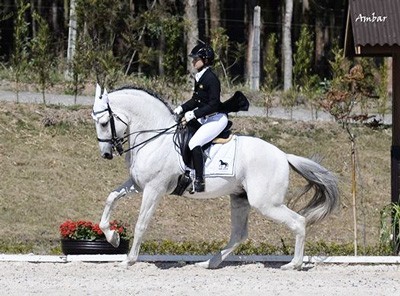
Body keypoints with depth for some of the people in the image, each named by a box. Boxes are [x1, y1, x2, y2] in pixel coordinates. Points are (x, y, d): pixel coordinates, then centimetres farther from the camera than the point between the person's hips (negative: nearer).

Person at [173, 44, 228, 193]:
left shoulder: (211, 79, -20)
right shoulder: (199, 77, 9)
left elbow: (213, 105, -24)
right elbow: (195, 100, 19)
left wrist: (194, 114, -25)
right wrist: (181, 109, 4)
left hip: (217, 119, -11)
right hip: (204, 119, 11)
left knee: (194, 143, -24)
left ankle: (199, 181, -21)